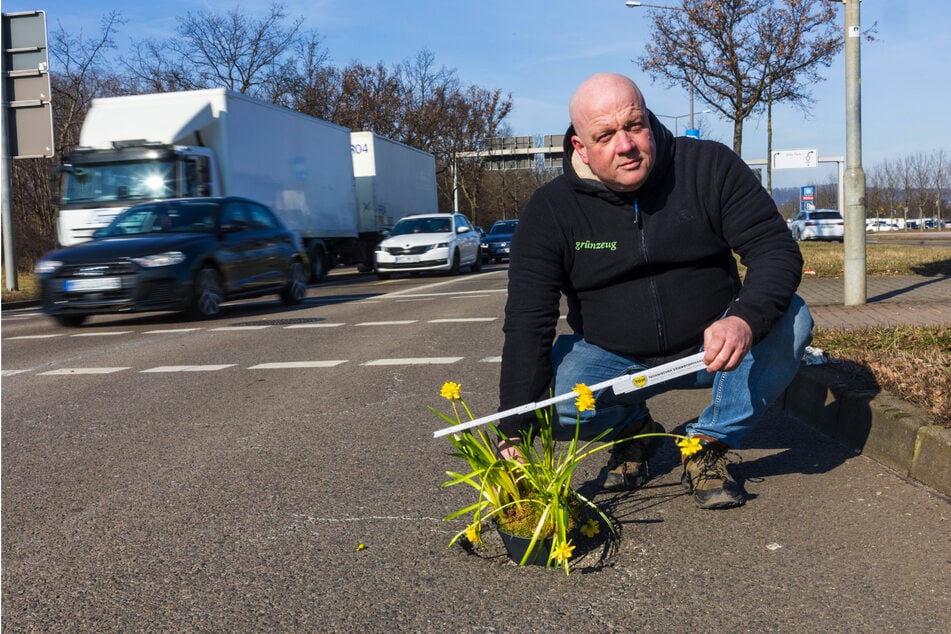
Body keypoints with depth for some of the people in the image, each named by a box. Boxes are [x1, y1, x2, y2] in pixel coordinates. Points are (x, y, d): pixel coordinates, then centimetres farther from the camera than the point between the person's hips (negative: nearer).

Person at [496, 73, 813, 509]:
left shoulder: (710, 167, -9)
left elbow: (777, 250, -13)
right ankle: (632, 431, 8)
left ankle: (709, 445, -7)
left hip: (712, 348, 0)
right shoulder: (550, 212, -11)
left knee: (790, 319, -26)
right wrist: (513, 435, -24)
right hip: (612, 360, 0)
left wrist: (745, 320, -37)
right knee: (550, 395, -28)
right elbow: (527, 325, -15)